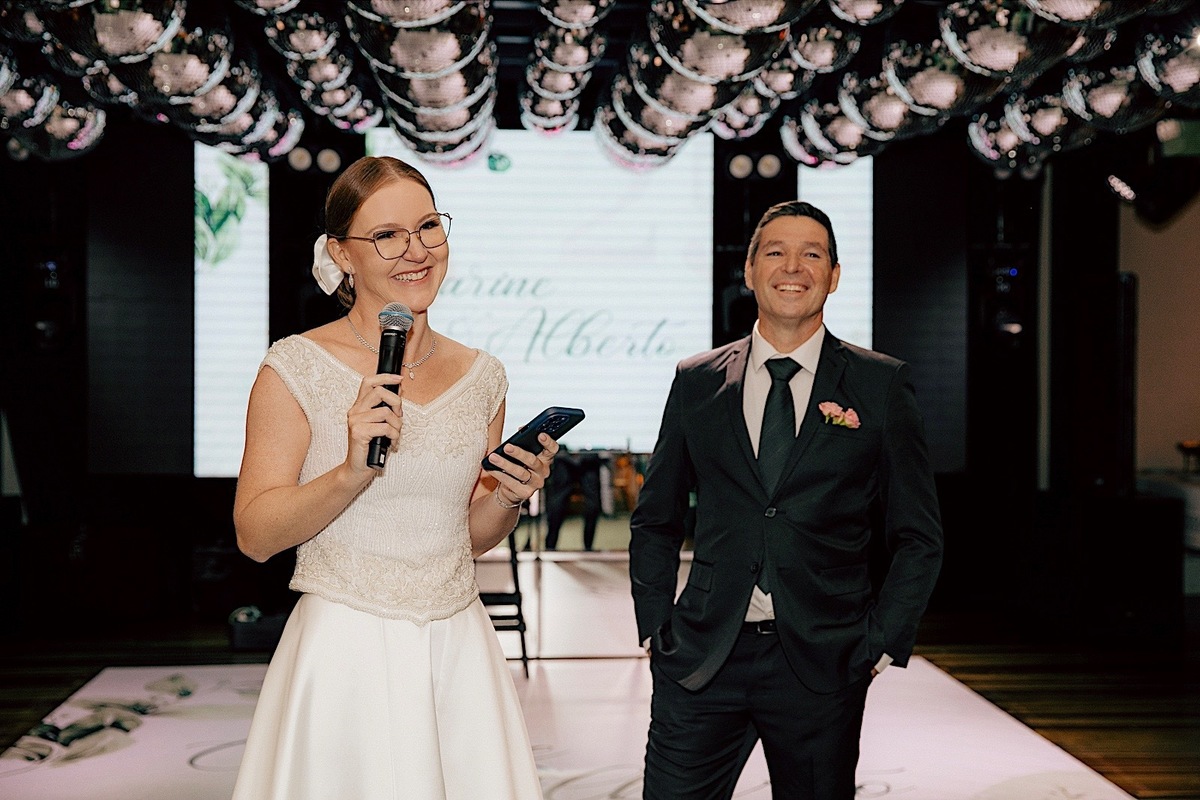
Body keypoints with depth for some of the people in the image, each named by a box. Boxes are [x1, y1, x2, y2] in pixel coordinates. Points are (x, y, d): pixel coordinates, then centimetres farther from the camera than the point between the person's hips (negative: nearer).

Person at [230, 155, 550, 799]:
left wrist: (511, 497, -5)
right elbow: (254, 535, -10)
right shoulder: (296, 368, -7)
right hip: (346, 653, -4)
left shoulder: (482, 376, 6)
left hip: (459, 651, 4)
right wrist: (353, 470, -23)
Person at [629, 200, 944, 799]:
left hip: (823, 663, -1)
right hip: (702, 660, 1)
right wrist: (655, 627, 5)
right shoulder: (696, 381, 7)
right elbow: (655, 521, 14)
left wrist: (882, 643, -3)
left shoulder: (880, 384, 2)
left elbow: (918, 536, 4)